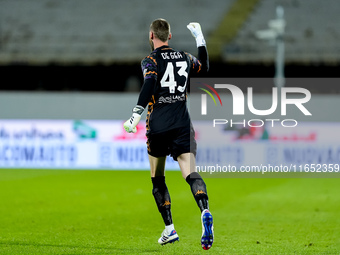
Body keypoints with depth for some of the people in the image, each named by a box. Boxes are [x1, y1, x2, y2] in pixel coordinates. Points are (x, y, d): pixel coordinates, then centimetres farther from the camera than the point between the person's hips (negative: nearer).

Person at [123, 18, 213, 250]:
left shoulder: (150, 61, -3)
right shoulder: (185, 57, 12)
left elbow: (149, 84, -22)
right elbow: (205, 67, 32)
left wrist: (136, 116, -25)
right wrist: (200, 39, 38)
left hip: (158, 127, -3)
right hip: (182, 126, 3)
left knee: (158, 179, 14)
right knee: (191, 173, -10)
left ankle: (170, 229, 14)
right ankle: (205, 211, -38)